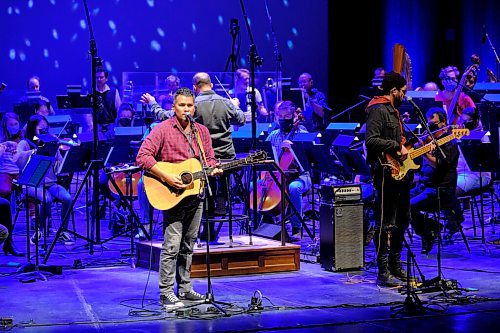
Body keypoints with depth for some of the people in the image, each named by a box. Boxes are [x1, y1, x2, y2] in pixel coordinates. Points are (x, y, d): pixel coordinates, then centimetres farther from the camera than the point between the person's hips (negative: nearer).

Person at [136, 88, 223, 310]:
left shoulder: (202, 131, 12)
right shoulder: (163, 129, -7)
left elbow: (209, 159, 17)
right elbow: (143, 156, -15)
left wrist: (213, 169, -7)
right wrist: (166, 178, -22)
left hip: (195, 195, 6)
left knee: (188, 245, 13)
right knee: (172, 245, -10)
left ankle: (185, 289, 21)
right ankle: (166, 293, -6)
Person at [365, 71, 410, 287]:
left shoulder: (392, 110, 21)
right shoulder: (377, 110, -12)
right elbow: (371, 141, -23)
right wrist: (396, 147, -19)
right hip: (386, 174, -11)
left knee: (402, 220, 16)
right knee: (385, 224, -8)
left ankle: (395, 266, 27)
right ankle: (383, 272, -6)